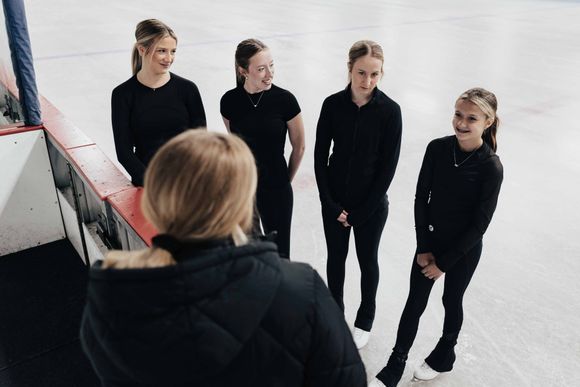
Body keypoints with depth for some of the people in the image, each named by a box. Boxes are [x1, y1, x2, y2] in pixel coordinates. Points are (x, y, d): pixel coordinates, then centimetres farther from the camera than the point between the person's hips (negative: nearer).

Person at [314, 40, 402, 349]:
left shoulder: (390, 110, -14)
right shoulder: (333, 104, -10)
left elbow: (388, 167, -11)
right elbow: (320, 155, -4)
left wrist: (360, 212, -10)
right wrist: (331, 204, -8)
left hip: (372, 204, -2)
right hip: (334, 201, 2)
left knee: (368, 261, 16)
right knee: (335, 258, 18)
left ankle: (365, 320, 39)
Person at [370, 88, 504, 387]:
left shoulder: (491, 168, -21)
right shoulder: (437, 148, -12)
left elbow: (480, 224, -15)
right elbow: (421, 197, -5)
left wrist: (444, 262, -11)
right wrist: (423, 248, -6)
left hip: (464, 249, -2)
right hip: (430, 239, 3)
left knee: (452, 301, 19)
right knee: (415, 302, 12)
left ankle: (444, 355, 47)